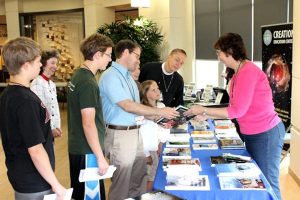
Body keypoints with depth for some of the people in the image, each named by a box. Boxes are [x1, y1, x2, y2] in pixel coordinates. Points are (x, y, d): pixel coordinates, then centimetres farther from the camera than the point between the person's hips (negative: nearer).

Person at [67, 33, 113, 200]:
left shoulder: (78, 75, 8)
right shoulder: (88, 82, -21)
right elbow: (88, 124, -25)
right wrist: (100, 157, -21)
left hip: (77, 147, 9)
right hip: (87, 151, -9)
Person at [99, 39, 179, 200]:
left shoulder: (127, 76, 12)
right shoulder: (111, 76, -17)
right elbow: (128, 106, -23)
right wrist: (160, 111, -20)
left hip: (135, 132, 9)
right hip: (120, 135, -9)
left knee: (139, 178, 19)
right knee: (121, 183, 5)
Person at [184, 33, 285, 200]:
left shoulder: (248, 71, -20)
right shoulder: (238, 74, 11)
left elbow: (238, 110, -22)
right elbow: (233, 109, 12)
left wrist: (204, 110, -16)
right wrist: (207, 116, 6)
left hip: (266, 134, -10)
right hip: (253, 134, 10)